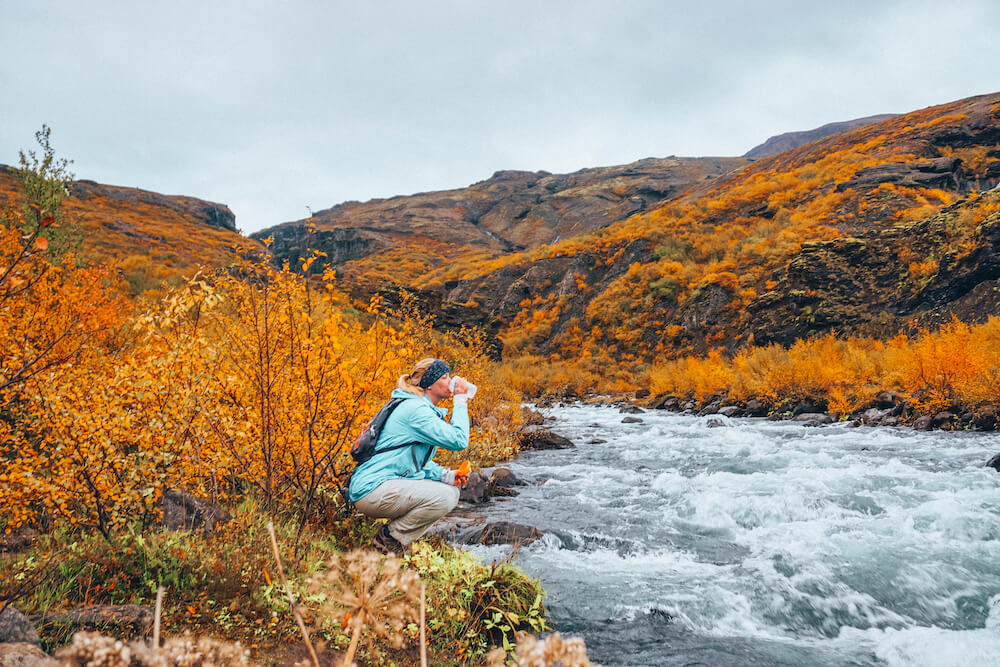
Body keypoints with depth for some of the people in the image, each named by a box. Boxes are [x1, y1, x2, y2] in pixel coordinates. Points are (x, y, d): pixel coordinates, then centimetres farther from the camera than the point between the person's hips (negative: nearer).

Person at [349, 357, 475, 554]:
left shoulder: (424, 409, 17)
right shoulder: (415, 409, -16)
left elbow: (418, 460, 20)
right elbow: (458, 441, -22)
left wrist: (446, 475, 3)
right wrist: (461, 400, -11)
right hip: (372, 490, -11)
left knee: (452, 491, 7)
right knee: (444, 497, -23)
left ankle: (393, 535, 8)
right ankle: (389, 539, -6)